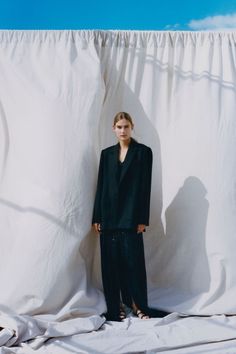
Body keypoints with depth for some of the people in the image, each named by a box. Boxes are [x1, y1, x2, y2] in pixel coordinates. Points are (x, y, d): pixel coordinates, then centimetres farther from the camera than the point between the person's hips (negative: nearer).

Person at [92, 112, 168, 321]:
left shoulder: (143, 151, 2)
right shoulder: (107, 153, 12)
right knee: (111, 263, 5)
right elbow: (101, 186, 10)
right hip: (109, 216, 4)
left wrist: (142, 219, -9)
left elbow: (145, 186, -3)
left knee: (133, 261, -2)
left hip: (130, 216, -3)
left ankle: (138, 305, 13)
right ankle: (115, 307, 17)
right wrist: (97, 217, 5)